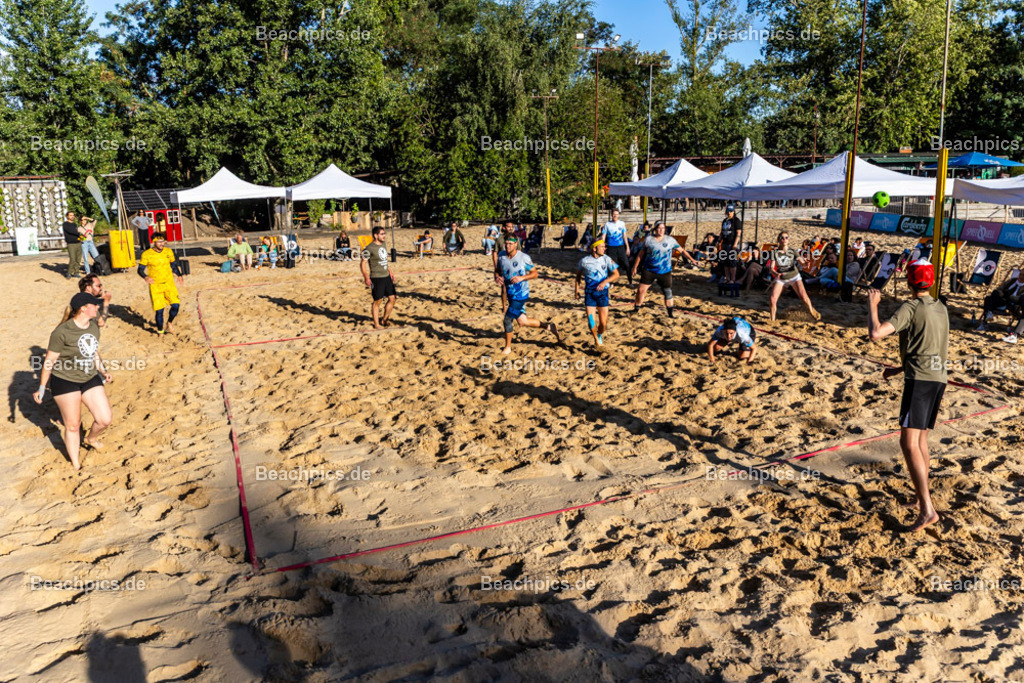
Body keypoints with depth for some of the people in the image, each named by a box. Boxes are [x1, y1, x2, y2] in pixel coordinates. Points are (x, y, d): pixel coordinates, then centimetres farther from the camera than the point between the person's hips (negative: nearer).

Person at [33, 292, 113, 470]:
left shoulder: (94, 326, 1)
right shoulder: (62, 332, -20)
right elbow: (49, 360, -12)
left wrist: (102, 372, 11)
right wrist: (42, 388, -7)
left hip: (90, 379, 6)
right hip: (65, 382, -6)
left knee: (105, 419, 0)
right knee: (73, 425, 6)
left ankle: (91, 438, 35)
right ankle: (76, 465, 25)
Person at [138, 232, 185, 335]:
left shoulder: (168, 252, 2)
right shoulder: (146, 254, -8)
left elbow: (174, 265, 17)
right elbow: (140, 269, -5)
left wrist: (179, 275, 3)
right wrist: (146, 277, -25)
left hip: (169, 283, 3)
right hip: (155, 285, -3)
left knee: (175, 305, -11)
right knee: (159, 310, -4)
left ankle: (169, 324, 19)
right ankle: (160, 332, 17)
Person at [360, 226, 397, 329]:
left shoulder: (383, 245, 11)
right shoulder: (370, 248, -13)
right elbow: (362, 263, -13)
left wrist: (390, 271, 21)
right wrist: (366, 278, -19)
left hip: (386, 276, 8)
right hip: (376, 278, -7)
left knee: (392, 298, 7)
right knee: (377, 301, 0)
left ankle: (384, 319, 23)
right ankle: (376, 324, 12)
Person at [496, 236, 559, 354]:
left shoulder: (524, 257, -14)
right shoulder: (501, 257, 0)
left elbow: (535, 273, -8)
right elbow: (498, 271, 14)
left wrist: (521, 278, -23)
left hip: (521, 294, -6)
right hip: (510, 294, 6)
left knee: (507, 320, -7)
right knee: (522, 321, 14)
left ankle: (508, 347, 13)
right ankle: (549, 327, 32)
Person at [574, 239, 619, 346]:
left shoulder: (606, 259, -3)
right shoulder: (584, 261, -2)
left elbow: (616, 274, -6)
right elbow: (578, 274, 15)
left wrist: (605, 282, -21)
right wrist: (576, 289, 10)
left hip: (603, 292, 0)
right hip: (589, 293, 0)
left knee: (603, 323, 0)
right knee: (591, 321, -9)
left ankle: (600, 336, 33)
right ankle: (597, 341, 16)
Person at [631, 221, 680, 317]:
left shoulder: (670, 240, 0)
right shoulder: (648, 240, 0)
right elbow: (641, 254, 7)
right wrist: (635, 267, 8)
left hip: (665, 272, 0)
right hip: (649, 270, 0)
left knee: (668, 292, 2)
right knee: (641, 290, -6)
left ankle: (670, 314, 16)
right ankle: (636, 309, 12)